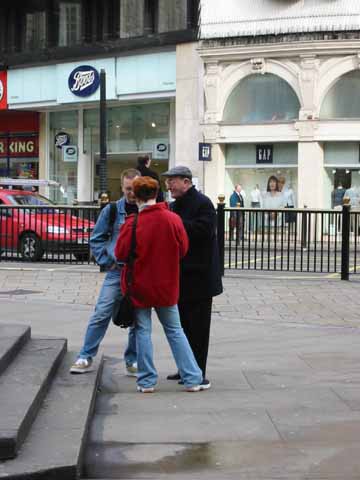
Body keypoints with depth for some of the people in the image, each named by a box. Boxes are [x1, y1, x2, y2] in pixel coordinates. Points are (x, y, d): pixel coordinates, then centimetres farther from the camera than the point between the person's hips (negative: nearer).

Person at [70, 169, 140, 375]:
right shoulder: (112, 210, 2)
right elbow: (96, 239, 10)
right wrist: (106, 261, 1)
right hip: (117, 272, 0)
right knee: (101, 314, -4)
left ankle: (132, 361, 18)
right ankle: (86, 358, 3)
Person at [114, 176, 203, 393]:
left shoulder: (133, 223, -16)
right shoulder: (174, 219, -7)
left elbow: (121, 254, -12)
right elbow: (183, 249, 1)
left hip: (139, 285, -3)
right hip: (166, 285, 3)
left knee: (143, 331, 7)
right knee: (174, 330, 12)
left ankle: (147, 381, 10)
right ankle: (192, 379, 11)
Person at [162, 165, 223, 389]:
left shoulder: (202, 203, -12)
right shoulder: (176, 205, 16)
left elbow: (204, 230, -26)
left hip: (199, 276, -9)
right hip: (182, 276, 9)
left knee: (198, 327, -3)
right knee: (184, 323, 16)